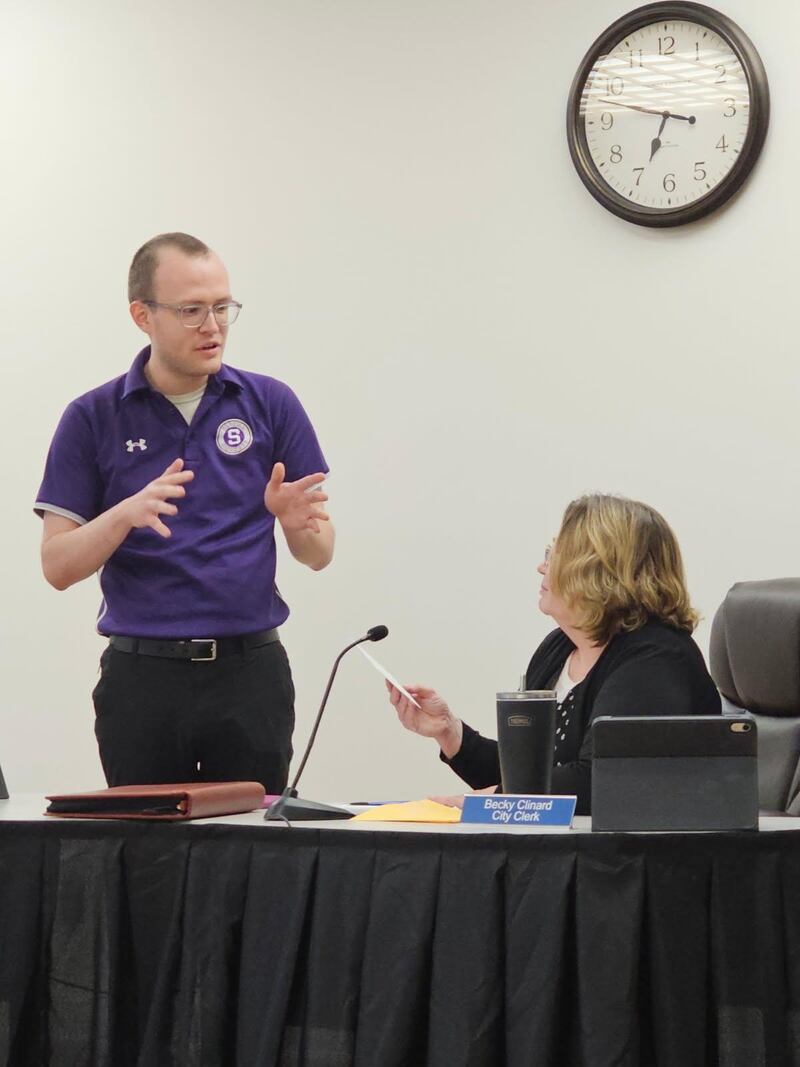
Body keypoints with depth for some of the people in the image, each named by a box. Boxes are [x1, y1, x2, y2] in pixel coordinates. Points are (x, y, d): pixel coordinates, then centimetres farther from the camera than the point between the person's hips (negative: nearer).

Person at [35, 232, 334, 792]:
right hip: (141, 678, 0)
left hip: (250, 673, 1)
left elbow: (319, 554, 5)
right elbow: (58, 565, -1)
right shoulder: (92, 419, 2)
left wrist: (296, 519, -18)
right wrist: (127, 514, -19)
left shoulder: (271, 404, 4)